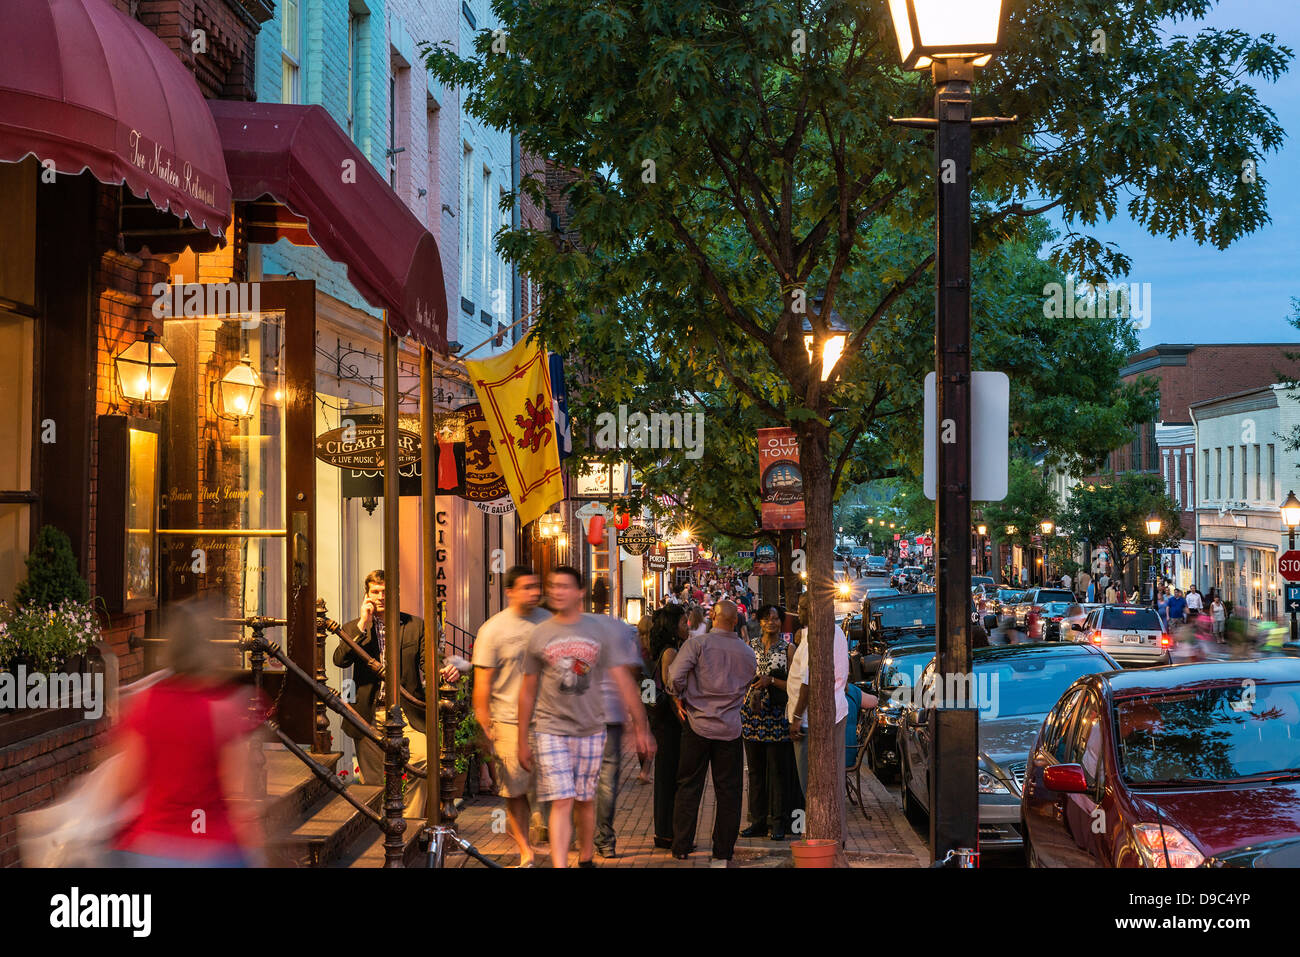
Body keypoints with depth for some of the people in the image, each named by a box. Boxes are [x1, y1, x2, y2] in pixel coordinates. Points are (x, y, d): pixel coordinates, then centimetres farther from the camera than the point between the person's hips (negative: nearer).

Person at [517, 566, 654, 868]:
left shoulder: (599, 630, 0)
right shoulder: (540, 635, 1)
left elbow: (623, 681, 0)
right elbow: (528, 691, 9)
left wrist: (640, 728, -3)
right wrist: (523, 741, 9)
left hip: (590, 729, 1)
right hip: (550, 729, -1)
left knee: (586, 800, 12)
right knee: (562, 803, -11)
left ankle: (586, 859, 30)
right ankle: (559, 866, -15)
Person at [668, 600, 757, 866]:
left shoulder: (698, 643, -9)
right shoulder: (748, 653, 3)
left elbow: (675, 677, -17)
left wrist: (682, 699, 1)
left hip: (698, 724, -1)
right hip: (730, 729, 2)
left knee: (689, 786, 8)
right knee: (728, 790, 9)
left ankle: (681, 847, 11)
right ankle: (723, 851, 11)